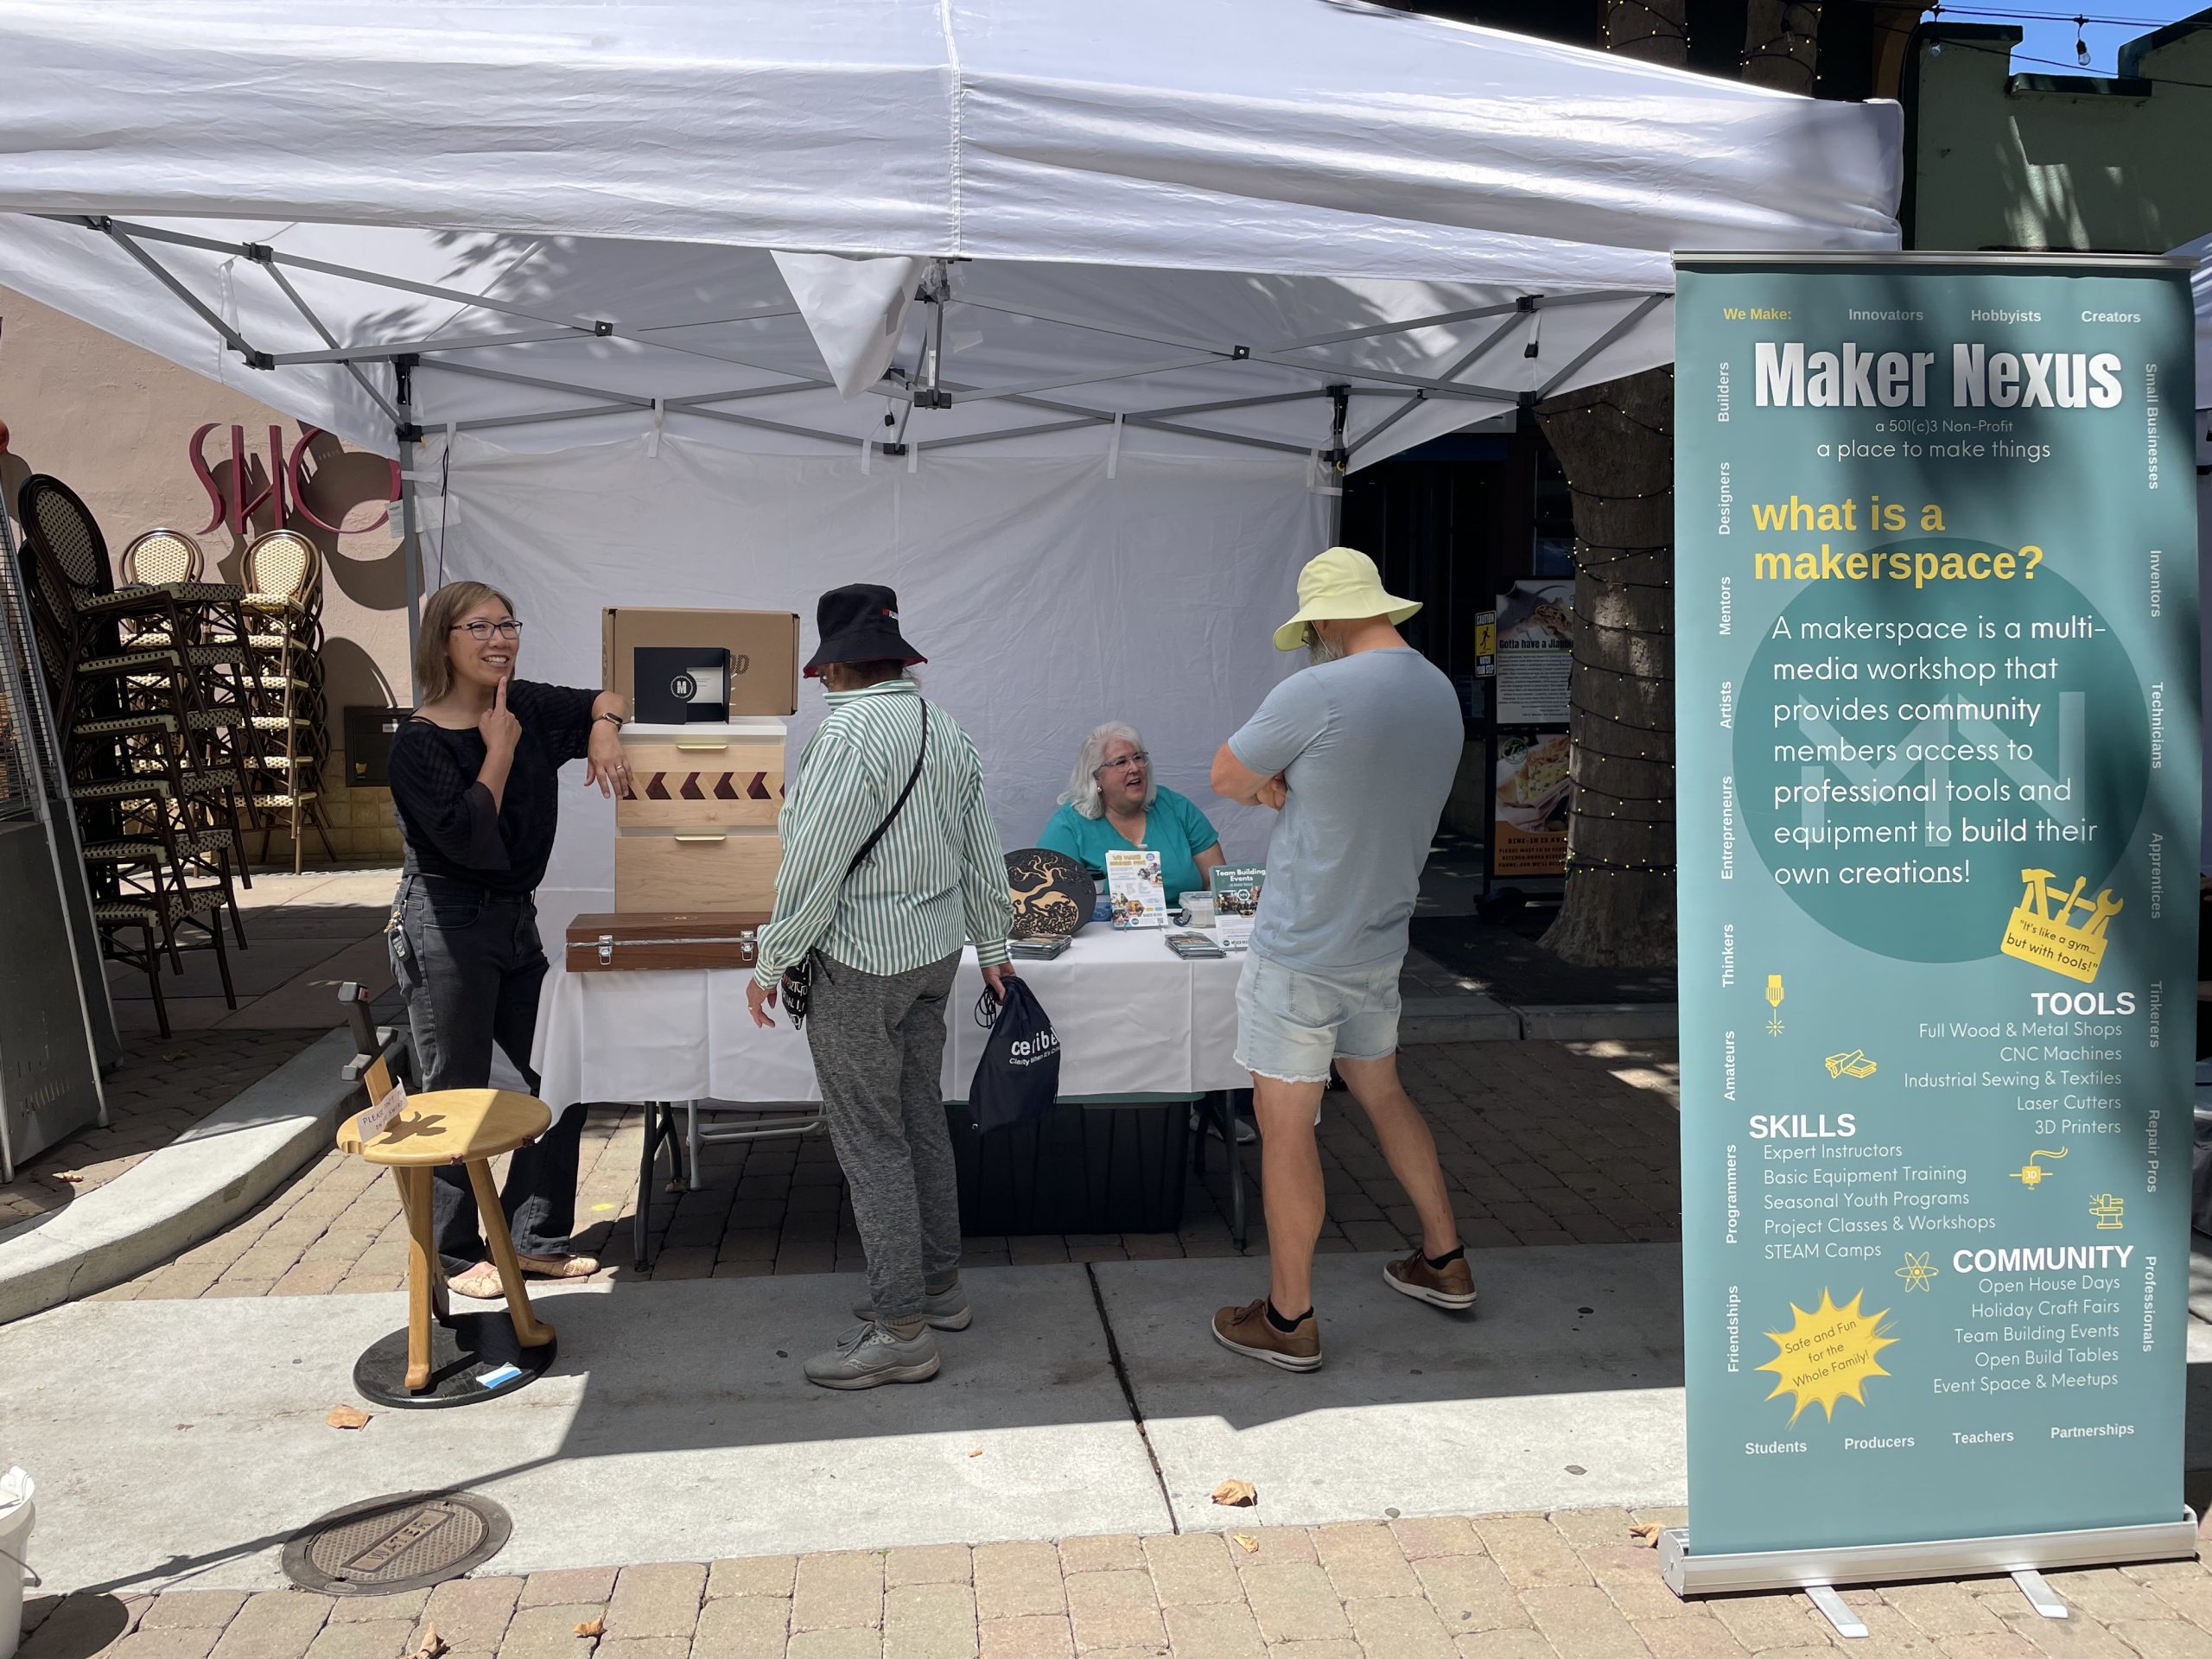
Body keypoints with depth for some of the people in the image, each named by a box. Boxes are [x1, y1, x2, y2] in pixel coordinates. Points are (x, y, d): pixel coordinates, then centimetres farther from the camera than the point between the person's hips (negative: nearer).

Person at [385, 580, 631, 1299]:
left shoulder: (527, 707, 3)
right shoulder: (419, 743, -13)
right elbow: (467, 838, -22)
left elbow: (600, 698, 19)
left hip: (515, 918, 7)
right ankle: (455, 1256, 19)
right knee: (456, 1097, 3)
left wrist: (604, 729, -3)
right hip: (446, 925, -7)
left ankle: (532, 1239, 21)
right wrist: (500, 749, -15)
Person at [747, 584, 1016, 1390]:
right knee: (921, 1117, 18)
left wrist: (770, 962, -10)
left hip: (861, 961, -9)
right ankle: (938, 1286, 29)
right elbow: (982, 852, 13)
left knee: (872, 1141, -1)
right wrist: (992, 947, 22)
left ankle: (901, 1331, 5)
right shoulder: (946, 727, 8)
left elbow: (813, 866, -20)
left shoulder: (849, 733, -18)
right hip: (936, 948, 9)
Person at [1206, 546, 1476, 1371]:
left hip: (1300, 953, -8)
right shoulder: (1441, 693, 6)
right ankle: (1444, 1260, 36)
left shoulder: (1316, 693, -20)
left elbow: (1227, 778, -8)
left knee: (1285, 1125, 3)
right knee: (1382, 1092, 24)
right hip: (1380, 942, 8)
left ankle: (1288, 1318, 14)